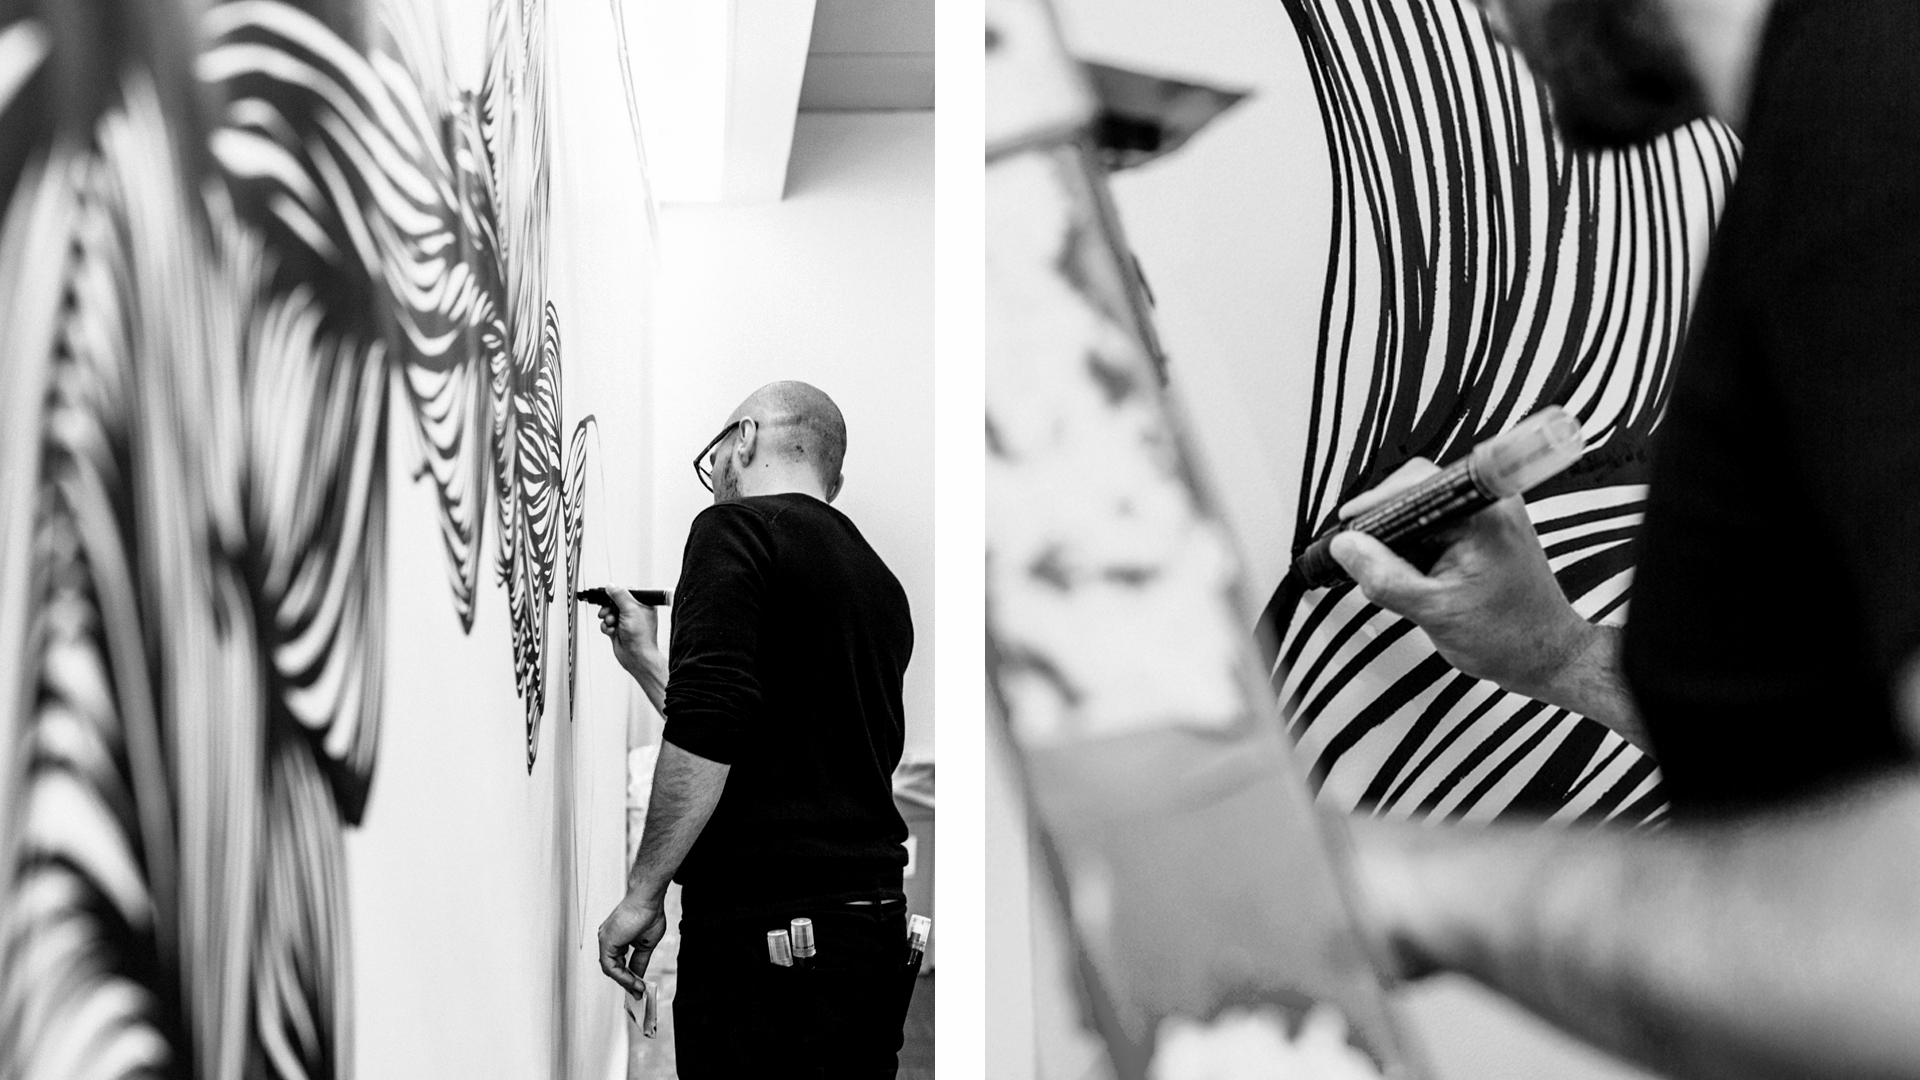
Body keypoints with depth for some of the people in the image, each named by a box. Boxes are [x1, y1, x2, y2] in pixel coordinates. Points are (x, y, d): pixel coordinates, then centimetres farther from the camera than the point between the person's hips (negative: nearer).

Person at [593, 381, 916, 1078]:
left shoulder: (737, 528, -6)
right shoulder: (882, 586, 18)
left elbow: (706, 735, -19)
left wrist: (643, 893, -12)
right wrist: (646, 663, 29)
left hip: (764, 931, -8)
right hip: (877, 925, 8)